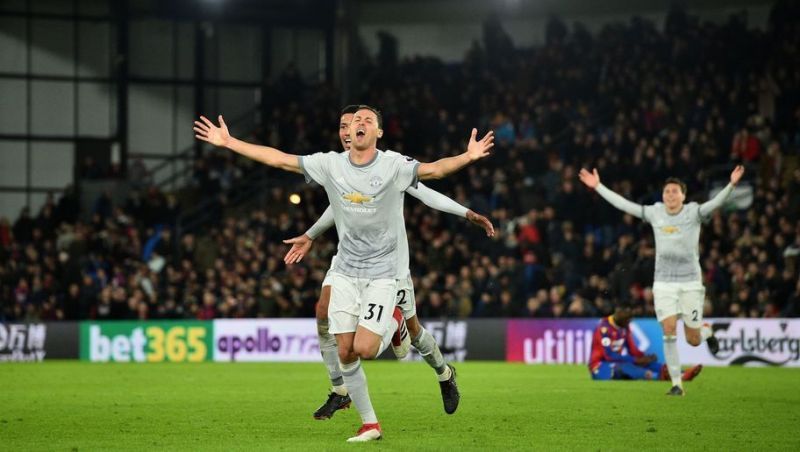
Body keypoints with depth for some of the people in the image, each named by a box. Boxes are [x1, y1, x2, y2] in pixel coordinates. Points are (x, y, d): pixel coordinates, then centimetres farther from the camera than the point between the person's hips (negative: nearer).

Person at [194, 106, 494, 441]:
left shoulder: (393, 166, -11)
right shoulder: (330, 164, -1)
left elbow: (434, 169, -26)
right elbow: (279, 159, 3)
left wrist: (467, 157, -44)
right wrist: (228, 142, 1)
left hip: (382, 274, -4)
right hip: (345, 273, 4)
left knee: (364, 349, -16)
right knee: (345, 353, -1)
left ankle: (395, 323, 18)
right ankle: (369, 424, 12)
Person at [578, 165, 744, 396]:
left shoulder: (694, 212, -4)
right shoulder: (655, 213, 4)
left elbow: (716, 203, -21)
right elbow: (623, 204, 8)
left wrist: (731, 185, -38)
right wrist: (598, 186, 8)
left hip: (690, 283, -2)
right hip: (664, 283, 2)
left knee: (693, 340, 2)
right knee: (669, 331, -12)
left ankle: (706, 331, 40)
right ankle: (676, 384, -3)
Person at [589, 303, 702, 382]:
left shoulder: (625, 327, 10)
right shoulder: (604, 328, -18)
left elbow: (633, 350, 10)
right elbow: (609, 355, -25)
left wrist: (646, 357, -13)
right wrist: (635, 360, -27)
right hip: (600, 367, -8)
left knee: (647, 363, -14)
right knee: (624, 367, -39)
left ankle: (681, 375, -34)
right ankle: (660, 376, -63)